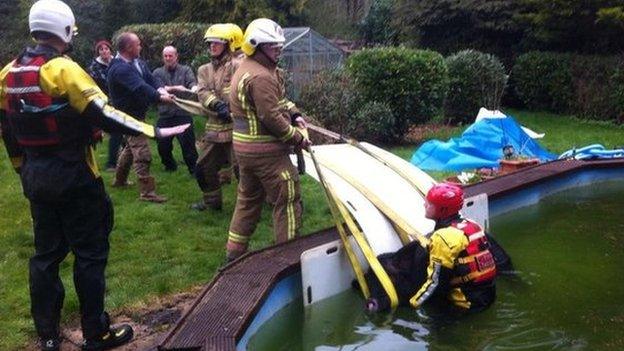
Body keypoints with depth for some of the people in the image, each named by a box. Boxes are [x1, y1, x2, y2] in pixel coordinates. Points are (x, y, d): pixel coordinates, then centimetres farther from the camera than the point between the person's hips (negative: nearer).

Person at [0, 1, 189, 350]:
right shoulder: (63, 69, -15)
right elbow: (103, 114, -23)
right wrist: (153, 131, -19)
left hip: (35, 177, 7)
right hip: (73, 176, -7)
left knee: (46, 253, 15)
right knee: (90, 253, 3)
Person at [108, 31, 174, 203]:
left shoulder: (138, 63, 4)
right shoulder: (120, 69, -25)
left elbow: (150, 78, -3)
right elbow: (140, 88, -34)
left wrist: (161, 89, -23)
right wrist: (160, 97, -37)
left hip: (137, 113, 10)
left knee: (130, 147, 25)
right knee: (142, 154, -11)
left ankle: (119, 179, 42)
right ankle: (147, 192, -6)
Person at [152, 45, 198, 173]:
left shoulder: (186, 70, 7)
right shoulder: (158, 72, 9)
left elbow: (193, 83, -12)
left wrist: (194, 88, -36)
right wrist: (176, 88, -21)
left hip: (183, 114, -2)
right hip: (165, 115, 3)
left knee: (188, 144, -6)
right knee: (163, 145, 10)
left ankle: (194, 169, 8)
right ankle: (170, 166, 34)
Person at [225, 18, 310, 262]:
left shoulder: (244, 70, 15)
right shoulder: (260, 77, -19)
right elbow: (271, 118, -22)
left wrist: (292, 117, 10)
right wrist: (297, 137, -12)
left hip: (245, 147, 11)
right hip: (265, 150, -11)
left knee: (248, 199, 19)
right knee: (288, 200, -2)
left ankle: (235, 252, 26)